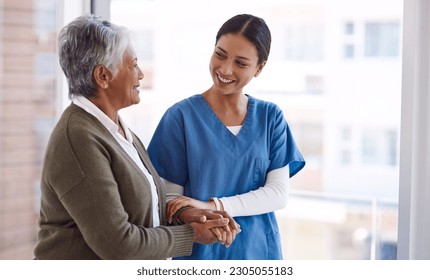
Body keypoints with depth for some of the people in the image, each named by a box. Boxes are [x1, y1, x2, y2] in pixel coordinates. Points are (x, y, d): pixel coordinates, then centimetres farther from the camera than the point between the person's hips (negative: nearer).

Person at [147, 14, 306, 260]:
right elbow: (170, 197, -9)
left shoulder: (270, 117, -1)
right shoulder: (181, 116, -9)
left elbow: (278, 193, -8)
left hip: (259, 249, 3)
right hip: (201, 250, -2)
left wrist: (214, 206, -19)